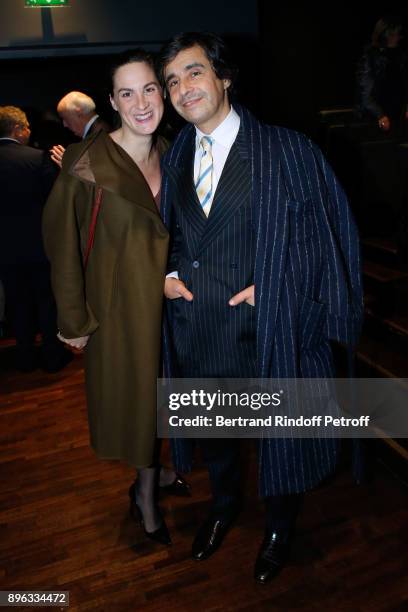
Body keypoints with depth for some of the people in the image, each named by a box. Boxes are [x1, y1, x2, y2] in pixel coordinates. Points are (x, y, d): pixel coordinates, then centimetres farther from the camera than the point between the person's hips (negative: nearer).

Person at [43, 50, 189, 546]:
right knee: (132, 390, 10)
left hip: (165, 296, 5)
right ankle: (145, 494, 35)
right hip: (119, 300, -5)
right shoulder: (88, 164, -18)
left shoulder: (170, 155, 0)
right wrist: (74, 319, -11)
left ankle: (153, 473, 45)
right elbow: (63, 243, -14)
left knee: (157, 388, 19)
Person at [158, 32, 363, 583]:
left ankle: (280, 527, 47)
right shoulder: (175, 157, 7)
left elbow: (329, 229, -8)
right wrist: (169, 274, -1)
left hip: (264, 327, -4)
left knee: (277, 433, 16)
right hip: (194, 328, 5)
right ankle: (224, 504, 55)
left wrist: (273, 286, -15)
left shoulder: (285, 150, -10)